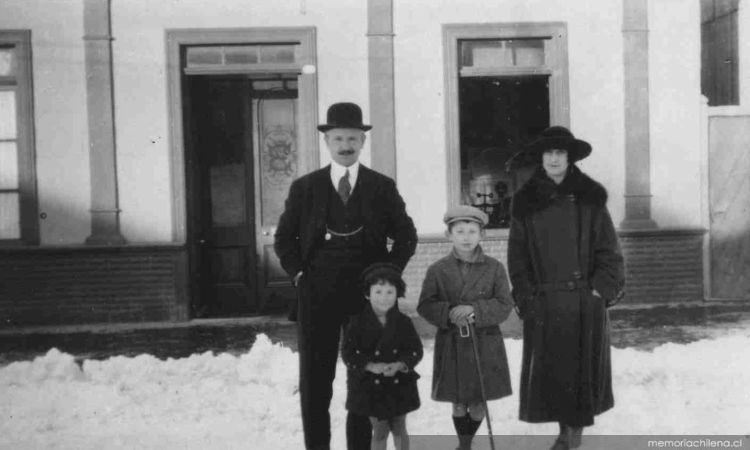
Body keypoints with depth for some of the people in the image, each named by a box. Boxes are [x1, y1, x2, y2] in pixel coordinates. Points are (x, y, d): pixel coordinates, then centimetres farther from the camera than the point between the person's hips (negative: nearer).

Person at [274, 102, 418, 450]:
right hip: (316, 296, 0)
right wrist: (299, 274, 0)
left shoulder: (382, 187, 4)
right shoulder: (304, 187, 5)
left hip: (366, 294, 0)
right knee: (314, 382, 4)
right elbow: (283, 238, 12)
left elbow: (406, 236, 9)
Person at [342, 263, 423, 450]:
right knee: (379, 431, 6)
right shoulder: (358, 323, -9)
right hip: (370, 386, -2)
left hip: (399, 384, 2)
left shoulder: (403, 322, -4)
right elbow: (348, 353, -9)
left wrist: (399, 365, -19)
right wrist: (371, 366, -22)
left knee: (399, 428, 15)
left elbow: (416, 350, -1)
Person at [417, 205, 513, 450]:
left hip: (486, 345, 0)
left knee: (478, 402, 9)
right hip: (451, 345, 0)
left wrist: (475, 310, -21)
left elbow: (505, 305, -5)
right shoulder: (437, 269, -2)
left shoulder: (494, 268, -2)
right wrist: (449, 313, -19)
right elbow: (425, 306, -1)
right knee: (458, 402, 9)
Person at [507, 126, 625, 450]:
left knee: (582, 367, 4)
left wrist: (602, 289, -7)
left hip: (585, 300, -1)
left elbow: (609, 251, 2)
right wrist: (526, 297, -2)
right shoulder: (525, 202, 5)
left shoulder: (590, 199, 2)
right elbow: (517, 255, 5)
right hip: (544, 303, 1)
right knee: (549, 369, 4)